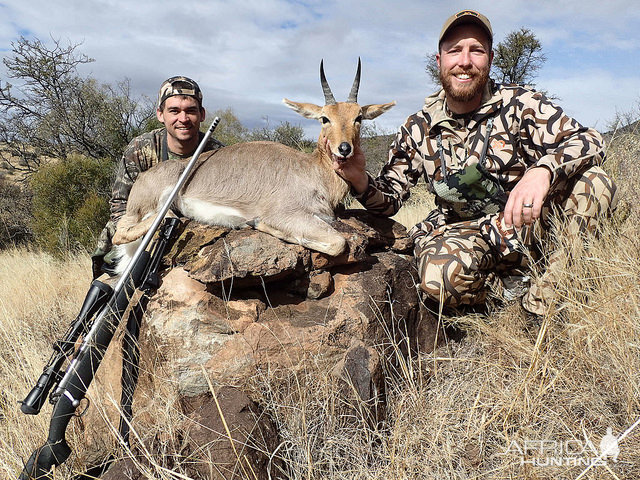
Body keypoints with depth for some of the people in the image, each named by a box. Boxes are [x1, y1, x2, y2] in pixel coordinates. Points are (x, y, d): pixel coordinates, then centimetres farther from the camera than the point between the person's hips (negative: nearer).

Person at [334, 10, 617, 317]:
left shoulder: (520, 104, -4)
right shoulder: (417, 130, 1)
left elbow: (589, 141, -15)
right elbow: (389, 199, 5)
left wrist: (542, 170, -38)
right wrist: (360, 181, -19)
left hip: (528, 225, 1)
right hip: (462, 235, -1)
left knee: (592, 181, -25)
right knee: (442, 276, -36)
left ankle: (545, 301, -15)